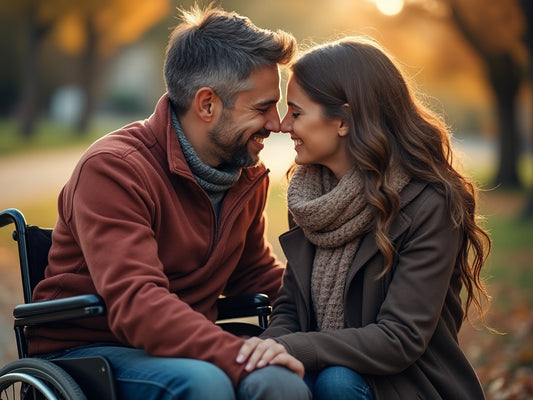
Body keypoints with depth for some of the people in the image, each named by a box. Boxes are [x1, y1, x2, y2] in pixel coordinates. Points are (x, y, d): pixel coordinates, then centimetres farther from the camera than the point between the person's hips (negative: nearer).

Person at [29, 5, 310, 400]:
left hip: (186, 348, 6)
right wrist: (241, 357, -42)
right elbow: (135, 306, -30)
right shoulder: (113, 169, -17)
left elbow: (257, 276, 21)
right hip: (87, 352, -6)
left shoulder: (248, 175, 8)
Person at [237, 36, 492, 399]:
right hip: (326, 366, 4)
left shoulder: (429, 206, -14)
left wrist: (295, 348, -31)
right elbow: (289, 309, 7)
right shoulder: (312, 194, 7)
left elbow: (401, 339, -20)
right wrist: (272, 345, -16)